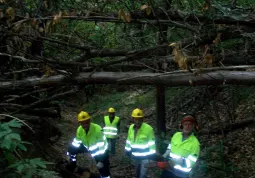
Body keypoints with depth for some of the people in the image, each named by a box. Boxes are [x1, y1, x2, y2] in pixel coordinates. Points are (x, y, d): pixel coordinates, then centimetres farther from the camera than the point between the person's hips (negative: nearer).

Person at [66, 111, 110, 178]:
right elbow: (76, 142, -1)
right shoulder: (79, 129, -17)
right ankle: (72, 163, 18)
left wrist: (101, 161, -30)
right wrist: (69, 154, 2)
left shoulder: (97, 129, -33)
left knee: (103, 169, -12)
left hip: (99, 149, -5)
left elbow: (102, 145, -30)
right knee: (72, 148, -5)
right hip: (88, 147, 5)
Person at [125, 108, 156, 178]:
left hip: (145, 157, -6)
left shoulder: (148, 128, -19)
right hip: (135, 156, 6)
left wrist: (152, 155, -12)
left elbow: (152, 143, -13)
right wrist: (128, 151, 13)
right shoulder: (131, 128, -1)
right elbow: (129, 140, 11)